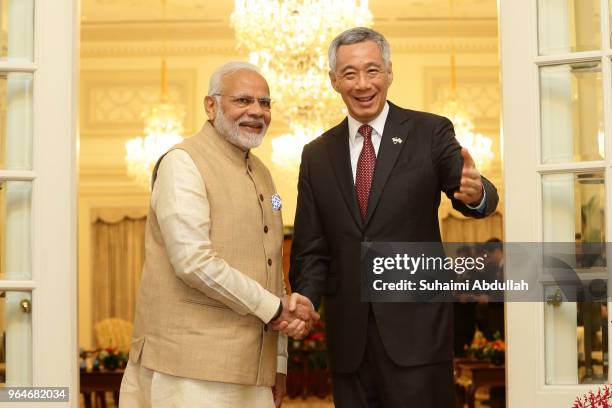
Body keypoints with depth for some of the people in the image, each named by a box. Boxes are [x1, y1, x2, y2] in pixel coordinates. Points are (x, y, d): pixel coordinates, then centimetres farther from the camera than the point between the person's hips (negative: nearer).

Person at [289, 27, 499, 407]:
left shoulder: (431, 132, 1)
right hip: (348, 335, 3)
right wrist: (305, 300, -8)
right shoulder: (317, 155, 9)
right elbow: (311, 248, 10)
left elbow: (471, 193, -11)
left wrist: (476, 194, -35)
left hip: (416, 327, -3)